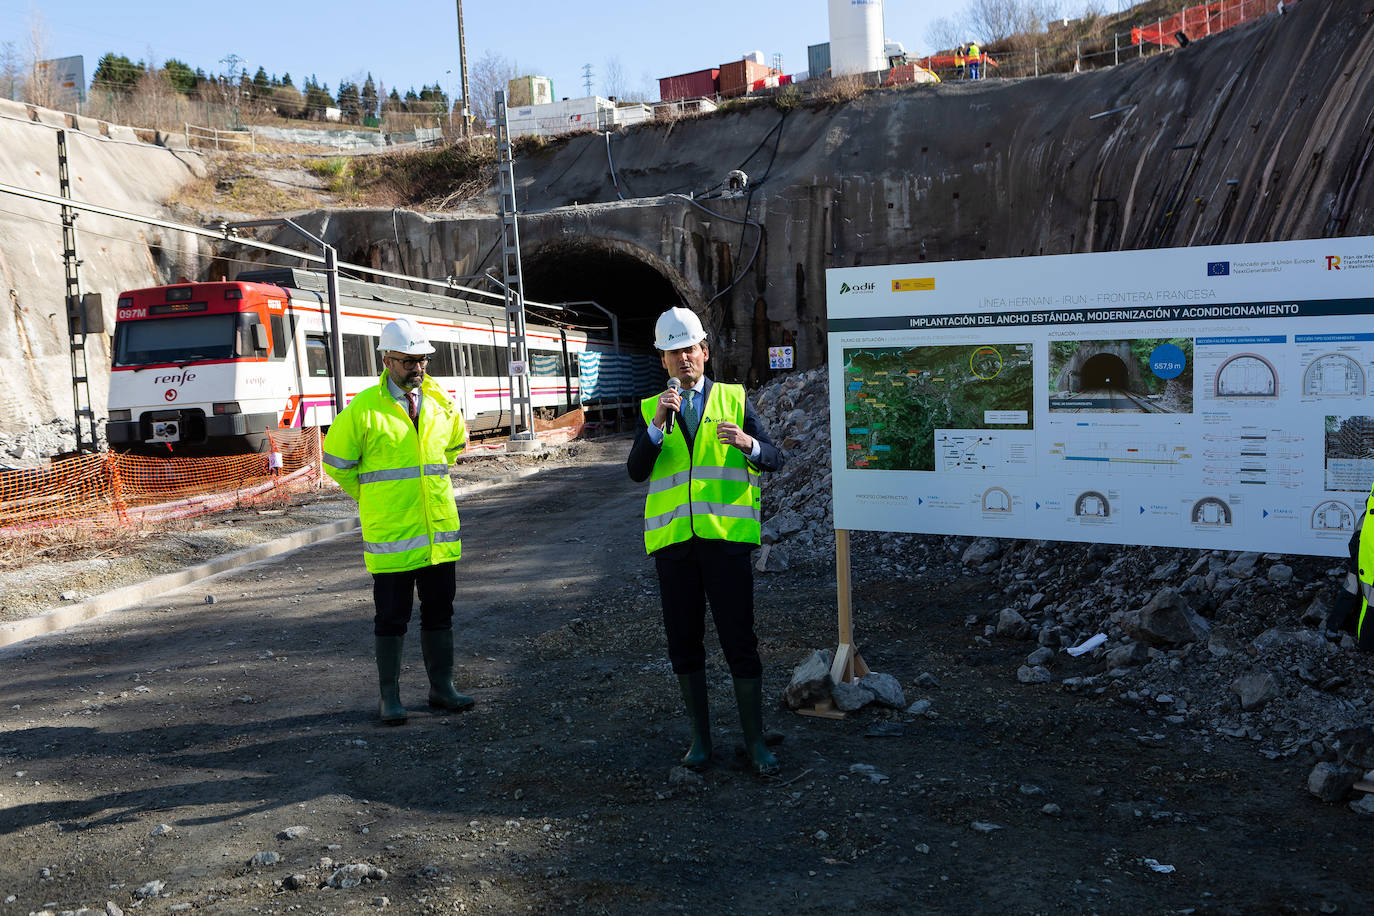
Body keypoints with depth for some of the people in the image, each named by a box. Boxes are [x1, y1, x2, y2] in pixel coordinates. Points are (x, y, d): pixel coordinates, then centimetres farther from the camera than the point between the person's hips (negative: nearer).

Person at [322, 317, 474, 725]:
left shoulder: (440, 403, 5)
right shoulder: (363, 409, -9)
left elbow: (455, 442, 26)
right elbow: (336, 461, 2)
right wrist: (372, 497, 6)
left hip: (439, 529, 4)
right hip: (391, 535, -4)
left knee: (439, 612, 12)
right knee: (392, 618, 5)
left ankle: (441, 687, 24)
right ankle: (389, 697, 17)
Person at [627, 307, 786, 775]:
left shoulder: (734, 399, 7)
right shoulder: (651, 410, 10)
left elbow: (774, 459, 0)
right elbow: (636, 471, -4)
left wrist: (747, 442, -21)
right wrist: (658, 426, -17)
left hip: (725, 537, -2)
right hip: (673, 540, 2)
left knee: (739, 640, 0)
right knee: (684, 643, 8)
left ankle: (755, 740, 12)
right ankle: (700, 736, 22)